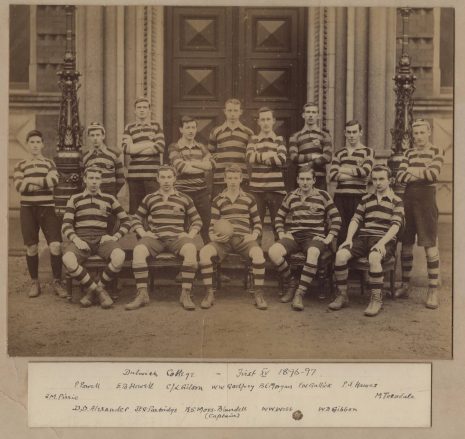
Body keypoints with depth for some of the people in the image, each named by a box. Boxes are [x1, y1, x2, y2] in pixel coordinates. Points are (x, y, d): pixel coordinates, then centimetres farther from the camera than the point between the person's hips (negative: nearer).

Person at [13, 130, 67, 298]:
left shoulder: (49, 163, 11)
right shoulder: (20, 165, 10)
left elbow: (54, 180, -10)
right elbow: (19, 186, -7)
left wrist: (30, 180, -11)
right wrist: (44, 182, -11)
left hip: (47, 208, 0)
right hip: (28, 208, 0)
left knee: (55, 245, -12)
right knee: (31, 248, -1)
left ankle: (57, 283, -2)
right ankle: (34, 283, 14)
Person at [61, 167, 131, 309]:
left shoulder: (109, 199, 16)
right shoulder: (75, 200, 13)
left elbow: (126, 221, 17)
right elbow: (66, 226, 5)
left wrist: (115, 237, -2)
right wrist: (76, 240, -15)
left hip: (102, 239, 1)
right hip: (80, 239, -1)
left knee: (119, 256, -34)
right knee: (68, 260, -36)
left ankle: (92, 291, -13)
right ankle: (100, 292, -19)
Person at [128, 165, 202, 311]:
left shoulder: (184, 199, 16)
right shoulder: (149, 199, 18)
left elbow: (197, 221, 19)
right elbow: (137, 219, 22)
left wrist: (190, 235, 1)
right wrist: (142, 233, 3)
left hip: (177, 237, 0)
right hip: (154, 237, 1)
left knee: (191, 249, -35)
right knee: (138, 250, -33)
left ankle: (186, 294, -31)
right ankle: (142, 294, -28)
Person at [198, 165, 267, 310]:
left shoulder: (249, 199, 14)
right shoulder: (217, 201, 14)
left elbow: (257, 223, 16)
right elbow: (212, 225, 14)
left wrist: (254, 235, -4)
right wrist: (214, 237, -7)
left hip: (243, 238, -1)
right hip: (223, 239, 1)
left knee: (258, 253, -35)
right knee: (204, 252, -31)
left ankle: (258, 294, -22)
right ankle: (209, 293, -21)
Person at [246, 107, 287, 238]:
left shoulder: (279, 140, 9)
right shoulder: (253, 140, 11)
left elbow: (282, 159, -9)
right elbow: (250, 157, -9)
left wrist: (260, 157, -7)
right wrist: (270, 156, -9)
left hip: (276, 188, 0)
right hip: (257, 189, 0)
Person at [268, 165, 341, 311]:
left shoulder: (322, 195, 9)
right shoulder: (291, 196, 17)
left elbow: (336, 218, 8)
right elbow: (279, 217, 23)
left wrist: (329, 237, -3)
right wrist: (281, 234, 6)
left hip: (314, 236, -3)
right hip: (293, 236, 3)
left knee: (313, 253, -40)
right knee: (273, 252, -27)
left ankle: (300, 293, -32)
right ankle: (292, 283, -4)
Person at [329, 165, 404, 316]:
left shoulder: (396, 201, 7)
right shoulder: (366, 199, 21)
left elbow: (395, 225, -5)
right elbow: (355, 220, 14)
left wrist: (382, 242, -21)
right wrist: (349, 239, -5)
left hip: (384, 239, -4)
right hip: (363, 237, 4)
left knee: (374, 257, -39)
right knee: (340, 254, -25)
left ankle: (376, 299, -25)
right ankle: (342, 296, -13)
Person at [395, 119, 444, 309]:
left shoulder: (437, 151, 2)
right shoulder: (409, 153, 15)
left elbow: (433, 174, -14)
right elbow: (400, 176, 2)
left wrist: (412, 171, -3)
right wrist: (422, 174, -10)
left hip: (426, 197, -4)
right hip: (408, 197, 5)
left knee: (430, 245, -7)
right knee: (406, 243, 8)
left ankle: (433, 291, -3)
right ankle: (405, 285, 21)